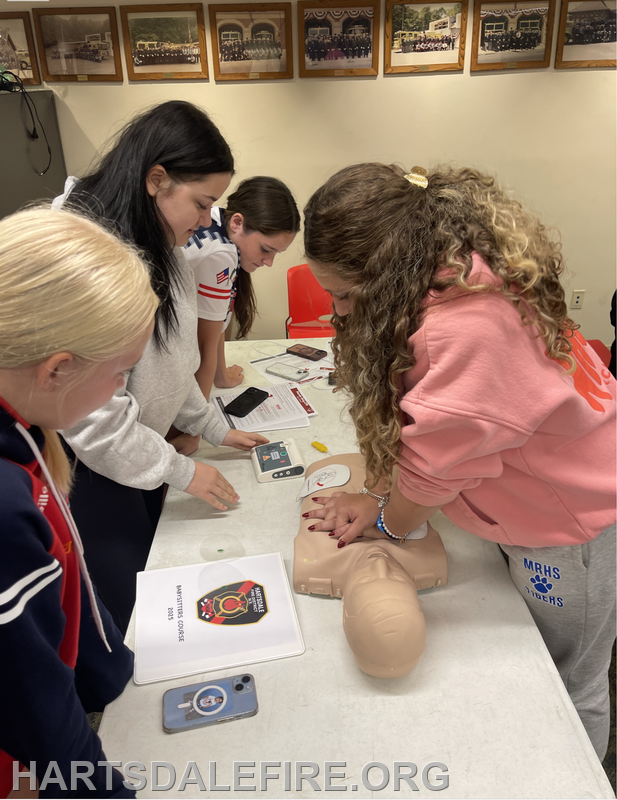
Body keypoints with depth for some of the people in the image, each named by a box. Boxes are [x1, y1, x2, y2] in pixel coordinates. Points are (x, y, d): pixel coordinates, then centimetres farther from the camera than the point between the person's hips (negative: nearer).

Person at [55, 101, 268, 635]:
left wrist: (212, 428, 10)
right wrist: (180, 470, -17)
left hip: (140, 448, 9)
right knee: (130, 604, 4)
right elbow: (90, 414, -28)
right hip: (92, 466, -9)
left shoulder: (161, 252, 3)